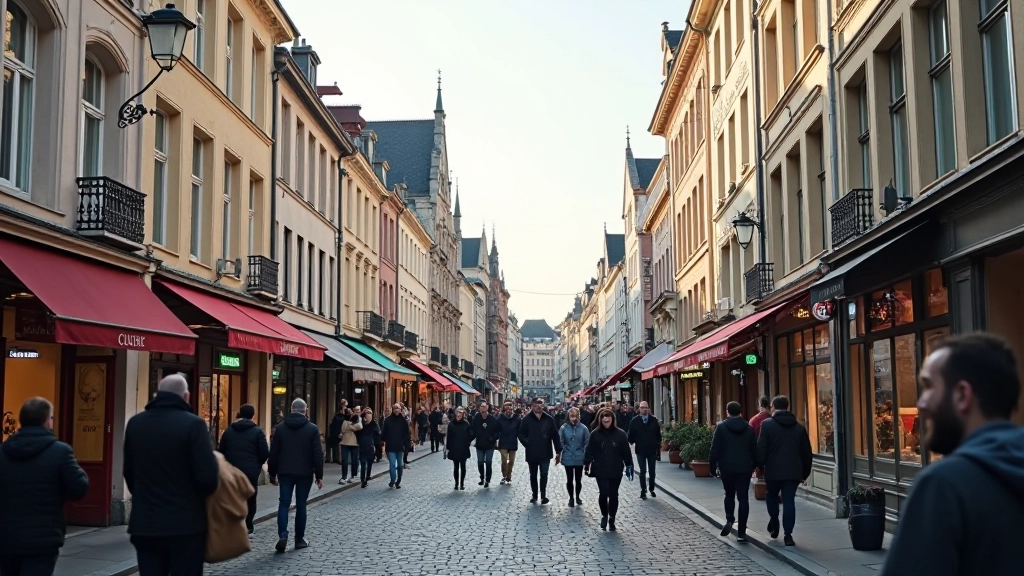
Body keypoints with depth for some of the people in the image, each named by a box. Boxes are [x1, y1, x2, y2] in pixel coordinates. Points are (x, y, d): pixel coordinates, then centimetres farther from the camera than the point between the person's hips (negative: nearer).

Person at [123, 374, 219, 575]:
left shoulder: (135, 423, 5)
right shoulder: (193, 424, -12)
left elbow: (128, 471, 13)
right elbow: (208, 476, -17)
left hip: (144, 523, 5)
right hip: (185, 524, -5)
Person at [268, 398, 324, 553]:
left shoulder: (281, 427, 2)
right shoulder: (312, 429, -5)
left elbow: (274, 452, 3)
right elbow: (317, 454, -6)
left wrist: (272, 473, 11)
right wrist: (319, 475, 0)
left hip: (285, 472, 1)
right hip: (305, 473, -1)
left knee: (284, 504, 4)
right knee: (301, 505, 7)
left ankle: (283, 535, -13)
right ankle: (299, 539, 12)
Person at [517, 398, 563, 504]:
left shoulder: (549, 419, -4)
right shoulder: (527, 419, -4)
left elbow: (555, 436, -2)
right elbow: (521, 434, 1)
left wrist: (558, 451, -3)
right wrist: (527, 444, -13)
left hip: (545, 453, -1)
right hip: (532, 453, 1)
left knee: (544, 475, -1)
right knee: (533, 475, 13)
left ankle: (543, 495, 12)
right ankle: (534, 495, 25)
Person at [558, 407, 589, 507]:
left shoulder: (583, 428, -8)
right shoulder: (563, 428, -9)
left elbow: (587, 444, -2)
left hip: (579, 459, 0)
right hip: (568, 458, 0)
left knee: (578, 480, 12)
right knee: (569, 480, 8)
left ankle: (577, 497, 33)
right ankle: (571, 498, 26)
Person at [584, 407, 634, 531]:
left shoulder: (620, 434, 0)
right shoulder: (595, 434, -1)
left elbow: (626, 451, 3)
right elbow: (589, 451, 0)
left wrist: (629, 465, 1)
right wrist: (586, 464, -6)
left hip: (616, 470, 1)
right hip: (600, 470, -1)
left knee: (613, 494, 6)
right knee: (603, 493, -9)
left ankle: (612, 519, 22)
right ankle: (604, 515, 17)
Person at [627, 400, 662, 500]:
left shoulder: (654, 420, 1)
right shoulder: (634, 421, -5)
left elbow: (658, 434, 6)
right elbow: (630, 435, -1)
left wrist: (658, 446, 3)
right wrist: (631, 442, -12)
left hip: (652, 450, 2)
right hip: (640, 450, -2)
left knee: (652, 471, 11)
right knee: (643, 471, 2)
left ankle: (651, 489, 26)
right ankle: (643, 491, 8)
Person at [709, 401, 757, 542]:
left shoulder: (721, 427, -5)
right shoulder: (749, 428, 3)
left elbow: (715, 449, -6)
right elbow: (755, 450, 7)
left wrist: (713, 467, 1)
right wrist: (754, 466, 19)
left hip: (727, 468, -1)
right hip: (745, 468, 1)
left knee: (729, 495, 19)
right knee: (743, 498, 2)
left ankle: (729, 520, 0)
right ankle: (741, 532, -1)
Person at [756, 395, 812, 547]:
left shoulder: (767, 424, -5)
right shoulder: (799, 427, 8)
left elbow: (761, 449, -9)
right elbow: (806, 452, 10)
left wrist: (760, 466, 2)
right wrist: (805, 472, 17)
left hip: (773, 470, -2)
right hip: (793, 471, 2)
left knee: (771, 495, 21)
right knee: (789, 501, 2)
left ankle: (774, 524, 15)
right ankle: (788, 534, -2)